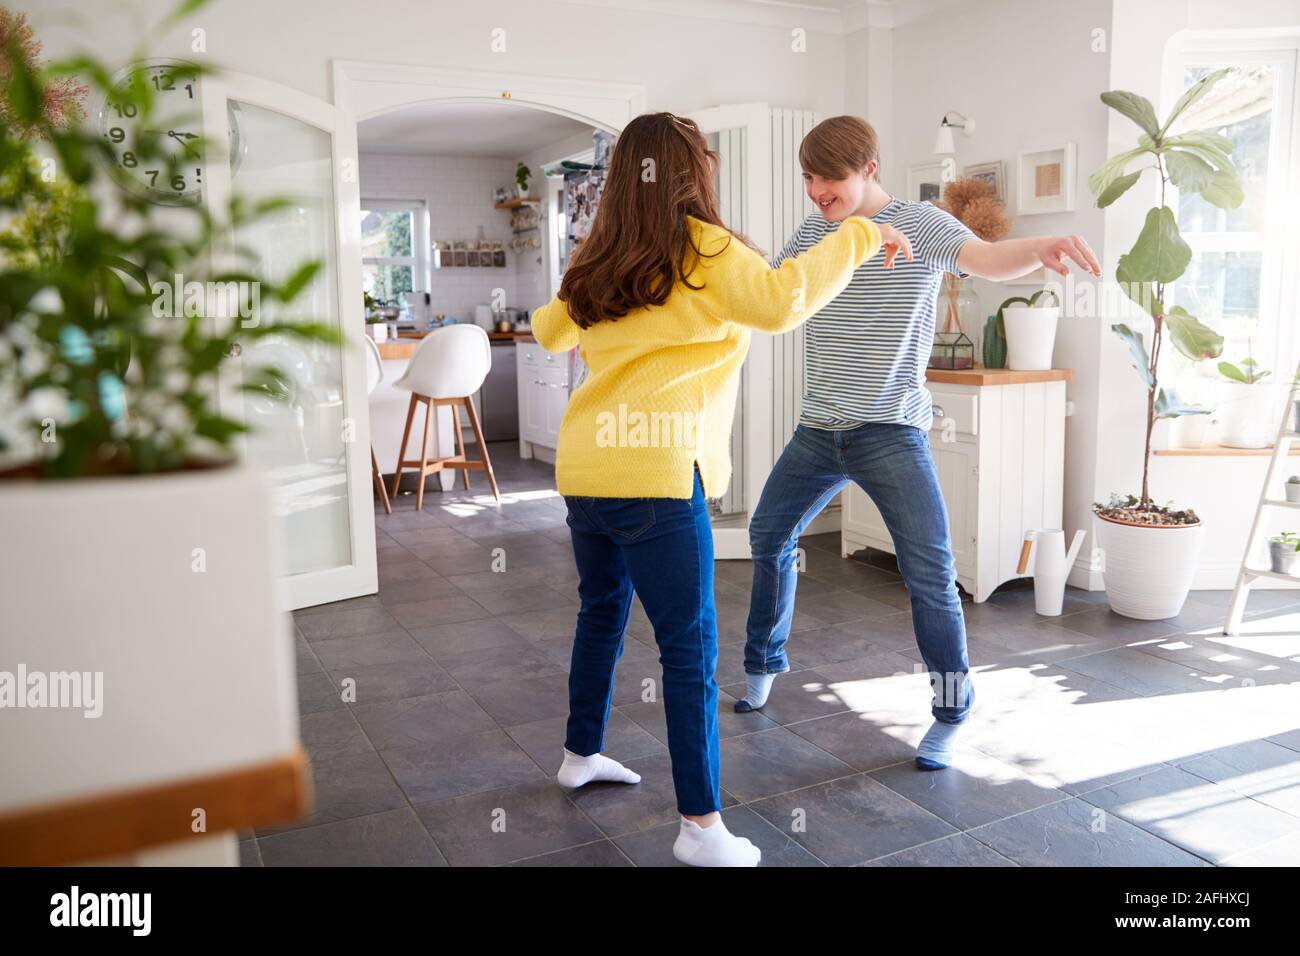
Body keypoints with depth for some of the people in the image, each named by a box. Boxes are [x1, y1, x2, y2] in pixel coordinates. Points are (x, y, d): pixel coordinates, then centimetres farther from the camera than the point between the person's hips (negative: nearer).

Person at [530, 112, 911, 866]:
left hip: (585, 466, 8)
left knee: (603, 610, 24)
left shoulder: (601, 261, 15)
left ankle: (582, 753, 41)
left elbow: (550, 329, 29)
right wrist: (859, 237, -9)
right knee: (690, 646, -1)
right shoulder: (700, 248, -4)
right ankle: (702, 825, 4)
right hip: (654, 472, -8)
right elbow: (780, 300, -20)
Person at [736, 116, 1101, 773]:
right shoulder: (812, 233, 9)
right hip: (818, 429, 6)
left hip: (891, 430, -5)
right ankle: (763, 662, 37)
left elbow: (986, 260, -26)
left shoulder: (918, 224, -8)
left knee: (930, 571, -10)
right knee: (768, 536, 14)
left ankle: (950, 710, 10)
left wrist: (1043, 247, -47)